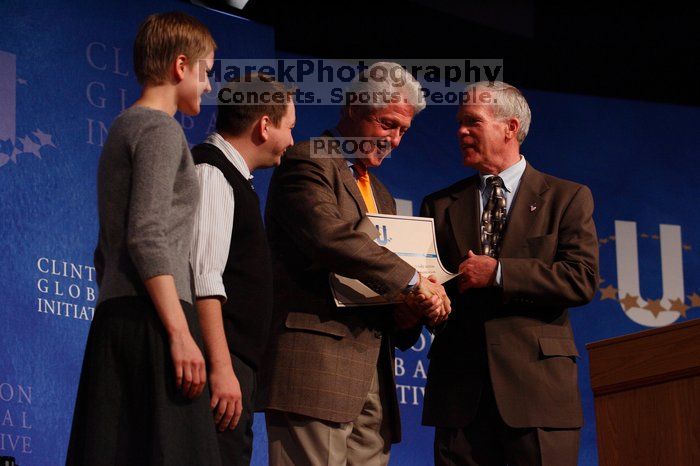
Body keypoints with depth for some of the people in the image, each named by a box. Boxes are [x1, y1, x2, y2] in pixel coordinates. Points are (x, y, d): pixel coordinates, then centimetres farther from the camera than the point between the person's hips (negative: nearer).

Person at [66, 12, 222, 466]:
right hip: (151, 319, -9)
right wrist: (180, 334, -19)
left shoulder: (123, 129, 23)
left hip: (114, 314, 9)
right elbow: (147, 238, -16)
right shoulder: (161, 129, -5)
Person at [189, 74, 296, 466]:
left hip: (235, 363, 10)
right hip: (221, 364, -10)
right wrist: (221, 368, -23)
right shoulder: (211, 174, -9)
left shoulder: (231, 176, 22)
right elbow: (202, 279, -19)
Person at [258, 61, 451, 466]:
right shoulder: (308, 163, -2)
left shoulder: (380, 194, 27)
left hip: (373, 372, 9)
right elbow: (330, 236, -20)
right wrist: (412, 280, -18)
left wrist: (405, 311, 3)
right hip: (316, 366, -9)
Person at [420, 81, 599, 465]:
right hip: (459, 388, 2)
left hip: (536, 384, -2)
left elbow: (582, 279, -5)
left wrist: (498, 274, -11)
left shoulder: (568, 198, 7)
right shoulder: (440, 205, 17)